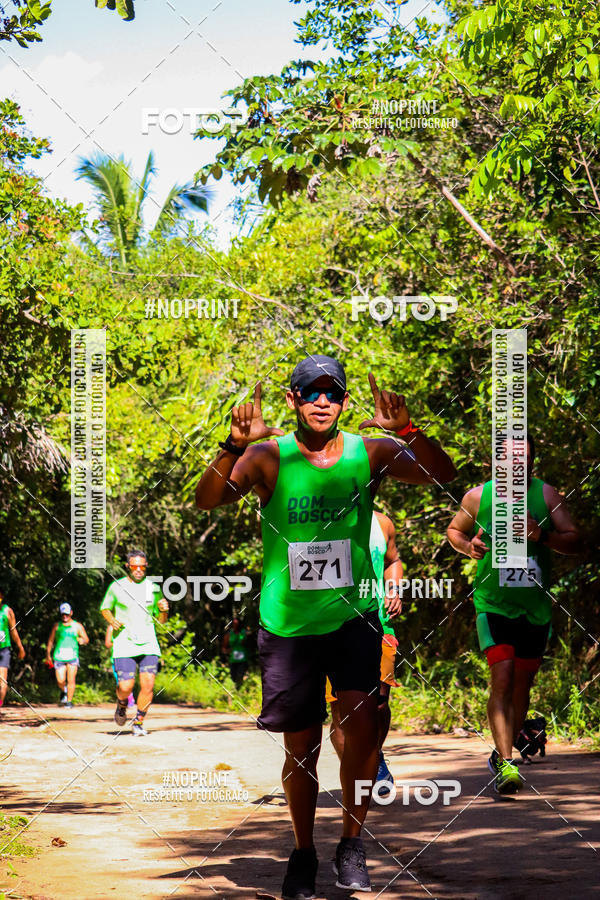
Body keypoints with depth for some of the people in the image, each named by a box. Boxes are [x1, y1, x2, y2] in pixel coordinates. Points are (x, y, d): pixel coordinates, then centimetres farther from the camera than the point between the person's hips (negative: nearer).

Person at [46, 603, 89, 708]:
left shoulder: (77, 626, 10)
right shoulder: (57, 626, 11)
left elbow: (86, 639, 12)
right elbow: (50, 640, 17)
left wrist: (81, 640, -11)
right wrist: (48, 654, 13)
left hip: (72, 656, -1)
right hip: (59, 656, 1)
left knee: (71, 680, -10)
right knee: (60, 681, -7)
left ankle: (69, 701, 0)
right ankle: (63, 692, 25)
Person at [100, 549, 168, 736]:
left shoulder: (154, 588, 9)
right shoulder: (117, 587, 3)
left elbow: (161, 621, 17)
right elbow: (105, 608, 17)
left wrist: (163, 611, -6)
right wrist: (112, 620, -4)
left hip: (148, 644, 2)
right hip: (124, 644, -2)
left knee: (148, 685, -11)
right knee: (126, 687, -10)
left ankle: (138, 722, 6)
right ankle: (122, 704, 26)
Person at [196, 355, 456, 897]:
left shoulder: (369, 454, -1)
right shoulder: (269, 457, -5)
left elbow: (443, 476, -11)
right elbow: (207, 501, -16)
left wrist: (408, 431, -29)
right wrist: (234, 446, -33)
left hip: (352, 615, 0)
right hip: (288, 623, 0)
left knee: (361, 721, -19)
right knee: (301, 747, 6)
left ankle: (352, 842, 1)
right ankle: (304, 854, 28)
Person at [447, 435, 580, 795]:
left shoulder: (547, 495, 0)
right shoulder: (477, 497, 0)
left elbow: (574, 541, -2)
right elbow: (454, 530, 17)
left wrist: (543, 536, -21)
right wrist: (468, 546, -6)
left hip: (536, 607, 2)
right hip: (494, 604, -2)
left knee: (522, 685, 11)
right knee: (502, 680, -18)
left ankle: (502, 754, 32)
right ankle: (506, 765, -22)